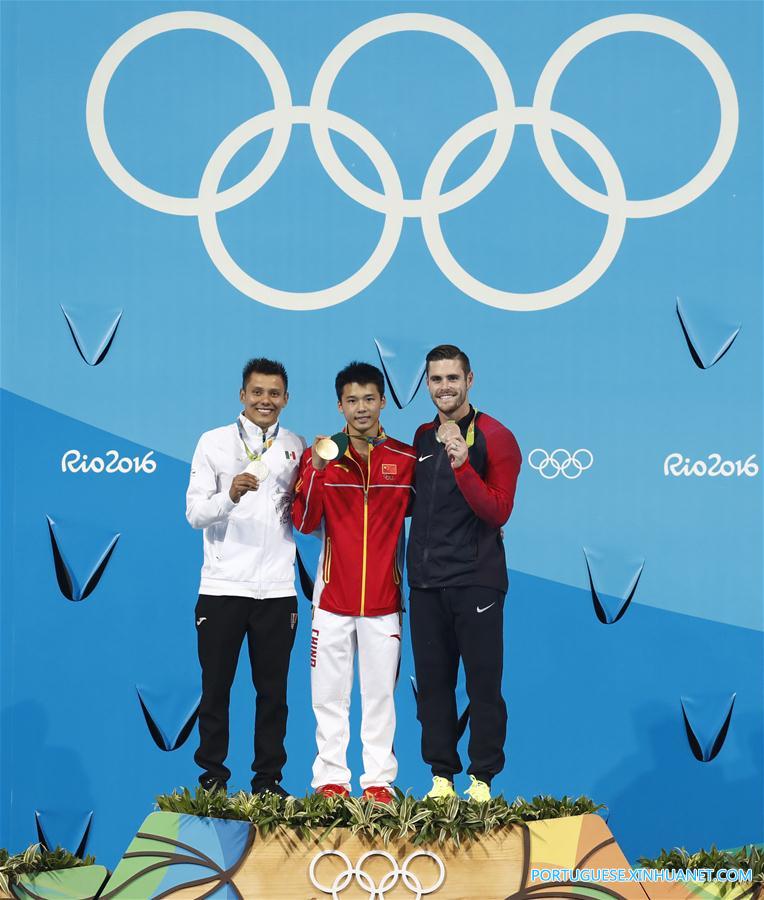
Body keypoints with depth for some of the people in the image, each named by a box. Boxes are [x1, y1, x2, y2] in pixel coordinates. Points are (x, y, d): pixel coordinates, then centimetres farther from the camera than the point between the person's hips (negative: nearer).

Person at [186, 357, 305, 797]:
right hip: (222, 587, -2)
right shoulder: (215, 442, 3)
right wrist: (229, 495, -24)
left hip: (277, 590, 2)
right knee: (215, 687, 4)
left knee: (273, 690, 6)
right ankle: (213, 776, 15)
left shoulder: (297, 447, 10)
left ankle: (268, 777, 16)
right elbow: (195, 513, -5)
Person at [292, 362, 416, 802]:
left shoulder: (406, 459, 2)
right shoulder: (321, 454, 1)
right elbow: (304, 523, -5)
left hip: (384, 597, 0)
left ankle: (379, 780, 9)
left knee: (381, 692, 3)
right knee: (330, 692, 4)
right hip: (333, 596, 0)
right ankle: (331, 779, 10)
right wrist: (315, 469, -17)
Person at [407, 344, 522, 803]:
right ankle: (442, 774, 17)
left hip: (476, 580, -6)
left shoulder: (495, 437, -5)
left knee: (483, 682, -1)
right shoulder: (423, 437, 13)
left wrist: (462, 465, -24)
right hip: (426, 580, 6)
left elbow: (498, 511, -14)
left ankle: (483, 777, 8)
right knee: (432, 681, 8)